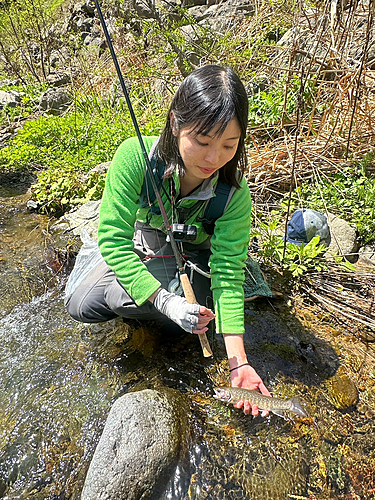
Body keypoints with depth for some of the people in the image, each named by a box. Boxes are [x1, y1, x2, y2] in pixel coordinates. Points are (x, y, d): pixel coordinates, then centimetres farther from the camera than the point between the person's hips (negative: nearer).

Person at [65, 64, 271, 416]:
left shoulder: (235, 194, -30)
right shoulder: (136, 156, -31)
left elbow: (228, 273, -26)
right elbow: (112, 238, -29)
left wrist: (238, 361, -30)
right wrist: (163, 299, -38)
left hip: (194, 257, -2)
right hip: (142, 247, 3)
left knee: (122, 299, -27)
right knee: (80, 306, -2)